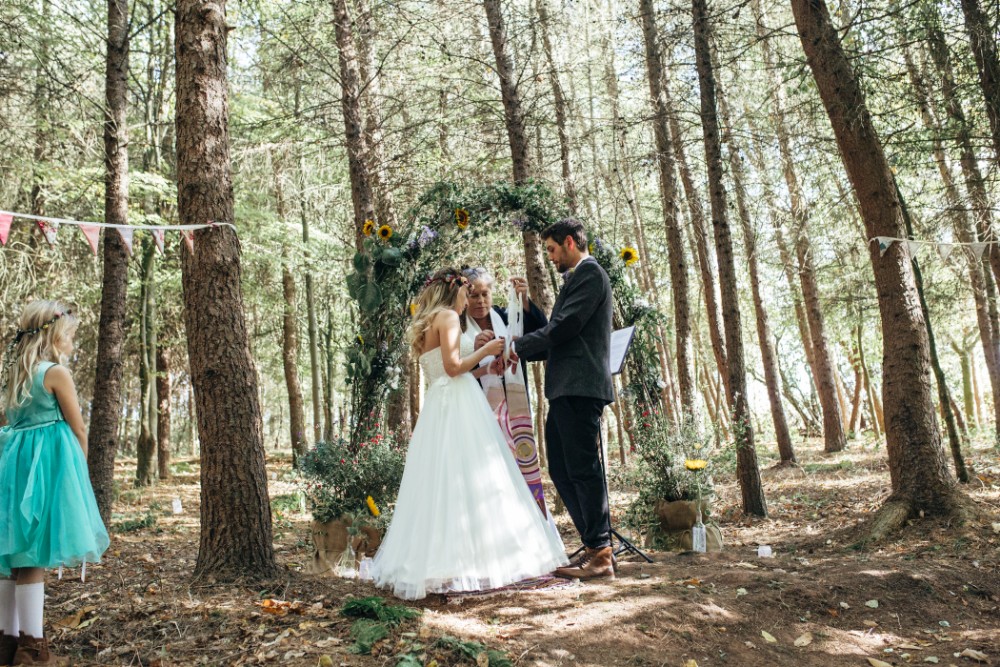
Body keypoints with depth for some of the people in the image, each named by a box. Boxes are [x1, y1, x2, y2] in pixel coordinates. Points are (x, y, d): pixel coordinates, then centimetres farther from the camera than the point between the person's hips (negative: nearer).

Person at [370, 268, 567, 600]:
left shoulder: (424, 326, 21)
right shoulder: (448, 316, -5)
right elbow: (453, 366, -15)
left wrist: (486, 368, 24)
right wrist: (485, 349, -2)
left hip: (437, 407, 9)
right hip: (459, 405, -9)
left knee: (439, 483, 7)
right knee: (472, 481, -7)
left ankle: (431, 565, 9)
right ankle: (475, 560, -7)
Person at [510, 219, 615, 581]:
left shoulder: (590, 273, -6)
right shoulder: (575, 278, 24)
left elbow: (564, 327, -15)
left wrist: (517, 345, -5)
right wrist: (521, 352, 10)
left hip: (580, 388, -10)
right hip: (565, 389, 10)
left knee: (583, 469, -6)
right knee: (561, 470, 11)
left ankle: (600, 554, 3)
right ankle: (596, 546, 19)